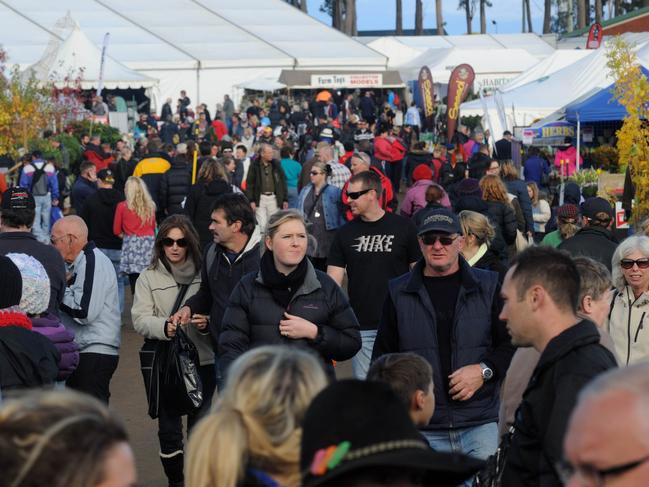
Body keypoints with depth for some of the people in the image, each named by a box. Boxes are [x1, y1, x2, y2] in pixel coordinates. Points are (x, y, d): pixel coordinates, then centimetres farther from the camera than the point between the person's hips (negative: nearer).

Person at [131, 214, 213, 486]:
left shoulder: (204, 275, -1)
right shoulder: (149, 277, 1)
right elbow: (140, 319, -7)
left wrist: (207, 324, -17)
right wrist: (165, 327, -26)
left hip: (202, 361, -1)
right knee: (168, 428, 10)